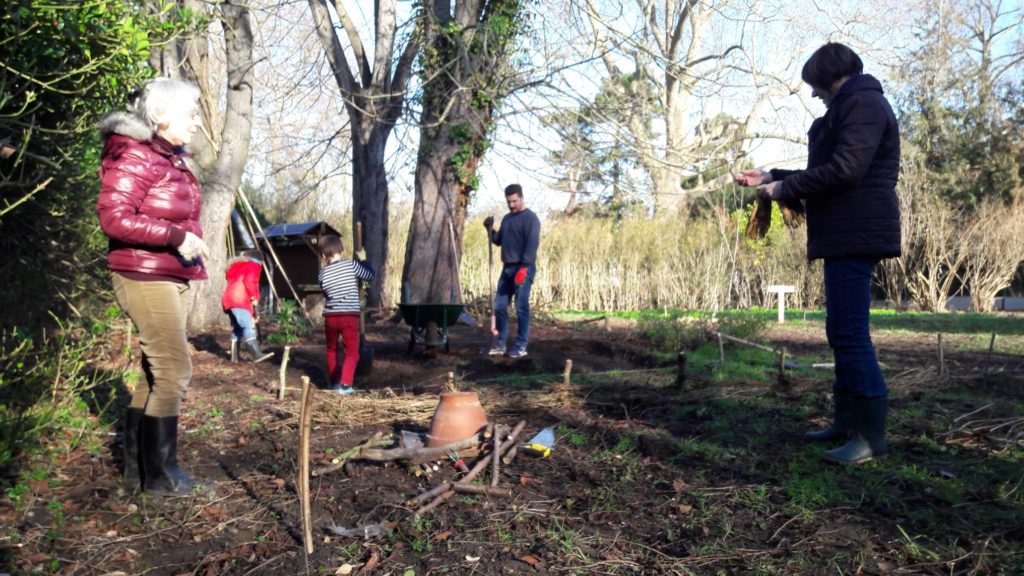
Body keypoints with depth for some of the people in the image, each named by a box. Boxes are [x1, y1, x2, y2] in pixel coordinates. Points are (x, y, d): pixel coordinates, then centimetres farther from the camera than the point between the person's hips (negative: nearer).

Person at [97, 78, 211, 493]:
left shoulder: (173, 159, 15)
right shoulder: (134, 156, -12)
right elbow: (113, 217, -20)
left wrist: (188, 241, 10)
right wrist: (176, 237, -23)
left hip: (172, 277, 10)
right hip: (144, 277, -10)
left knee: (157, 368, 14)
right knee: (174, 369, -8)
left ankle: (137, 463, 27)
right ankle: (160, 474, 3)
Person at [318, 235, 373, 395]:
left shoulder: (323, 273, 1)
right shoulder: (351, 265, -7)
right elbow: (370, 276, 5)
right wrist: (363, 260, 19)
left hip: (330, 316, 3)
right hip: (349, 316, -3)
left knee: (331, 350, 22)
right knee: (352, 352, 1)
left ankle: (334, 382, 29)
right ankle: (345, 384, -12)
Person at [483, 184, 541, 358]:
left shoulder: (530, 218, -7)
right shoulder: (507, 218, 18)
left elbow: (532, 244, -16)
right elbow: (499, 241, 22)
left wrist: (524, 267, -23)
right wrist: (490, 229, 3)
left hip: (523, 268, -8)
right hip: (507, 268, 8)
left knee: (521, 308, -5)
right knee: (499, 306, 6)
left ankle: (521, 346, 1)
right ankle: (500, 344, 15)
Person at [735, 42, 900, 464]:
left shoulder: (862, 104, -9)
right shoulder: (849, 108, 23)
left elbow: (843, 170, -22)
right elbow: (824, 171, 25)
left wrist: (785, 188, -12)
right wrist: (770, 177, 19)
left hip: (856, 234, -11)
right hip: (846, 234, 11)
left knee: (849, 333, -12)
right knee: (843, 332, 13)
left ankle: (872, 436, -7)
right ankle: (847, 423, 21)